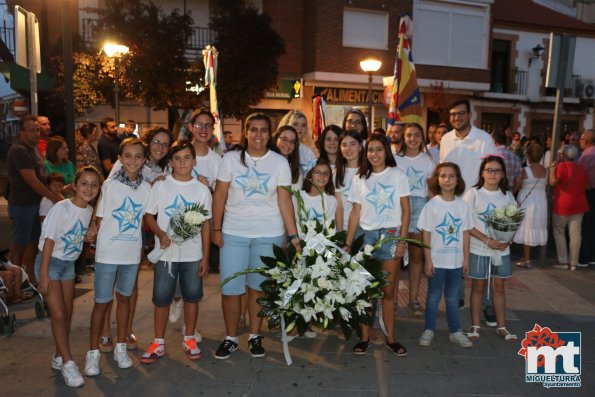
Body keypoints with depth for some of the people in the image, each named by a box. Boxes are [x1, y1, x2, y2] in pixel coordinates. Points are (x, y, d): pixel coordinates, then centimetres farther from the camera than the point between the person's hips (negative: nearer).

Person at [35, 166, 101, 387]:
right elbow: (49, 240, -18)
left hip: (69, 264, 6)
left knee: (67, 313, 11)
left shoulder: (89, 211, -1)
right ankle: (68, 363, 5)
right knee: (59, 314, -6)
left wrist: (88, 236, -9)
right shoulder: (62, 208, -20)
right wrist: (43, 274, -18)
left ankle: (59, 357, 27)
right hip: (51, 262, -6)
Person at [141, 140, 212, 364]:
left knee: (192, 296, 9)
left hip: (193, 254, 1)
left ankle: (189, 339, 27)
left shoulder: (202, 190, 1)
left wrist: (205, 256, 1)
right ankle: (158, 343, 22)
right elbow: (149, 215, 2)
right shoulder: (160, 187, -1)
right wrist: (160, 233, -18)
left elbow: (206, 224, 3)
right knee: (161, 297, 6)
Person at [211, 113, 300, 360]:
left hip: (269, 235, 0)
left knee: (258, 287, 10)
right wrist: (216, 229, -2)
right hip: (233, 233, 0)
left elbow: (284, 200, -2)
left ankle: (255, 336, 27)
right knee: (230, 288, 2)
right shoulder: (231, 158, 0)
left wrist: (293, 235, -6)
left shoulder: (280, 162, 0)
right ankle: (231, 338, 21)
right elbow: (219, 196, 2)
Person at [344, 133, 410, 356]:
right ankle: (364, 337, 14)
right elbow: (355, 213, 9)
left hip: (390, 236, -1)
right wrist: (347, 243, 5)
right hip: (366, 236, 2)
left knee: (388, 292, 4)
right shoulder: (360, 179, 9)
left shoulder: (397, 175, 3)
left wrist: (402, 241, -6)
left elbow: (405, 210, 1)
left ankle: (390, 338, 17)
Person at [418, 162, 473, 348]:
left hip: (456, 261, 2)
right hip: (437, 261, -2)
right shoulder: (431, 205, -8)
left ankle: (455, 331, 27)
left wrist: (466, 259, 3)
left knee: (453, 298, 15)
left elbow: (465, 234, 4)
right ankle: (428, 330, 23)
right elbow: (426, 235, -7)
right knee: (433, 297, 10)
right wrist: (428, 260, -9)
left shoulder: (463, 206, 1)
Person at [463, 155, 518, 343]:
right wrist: (487, 240, -18)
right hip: (479, 250, -3)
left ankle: (501, 327, 24)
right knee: (478, 287, 8)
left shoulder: (507, 195, 5)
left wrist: (508, 240, -10)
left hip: (502, 250, 3)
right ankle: (475, 326, 20)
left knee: (499, 287, 12)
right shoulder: (474, 193, -8)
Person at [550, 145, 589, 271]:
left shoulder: (562, 166, -11)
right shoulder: (581, 168, 8)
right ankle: (573, 263, 11)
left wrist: (552, 167, -10)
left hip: (562, 204, -5)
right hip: (579, 204, 5)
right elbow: (585, 186, 14)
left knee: (559, 232, 8)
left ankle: (563, 262, 7)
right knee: (575, 234, 6)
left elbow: (553, 182, -20)